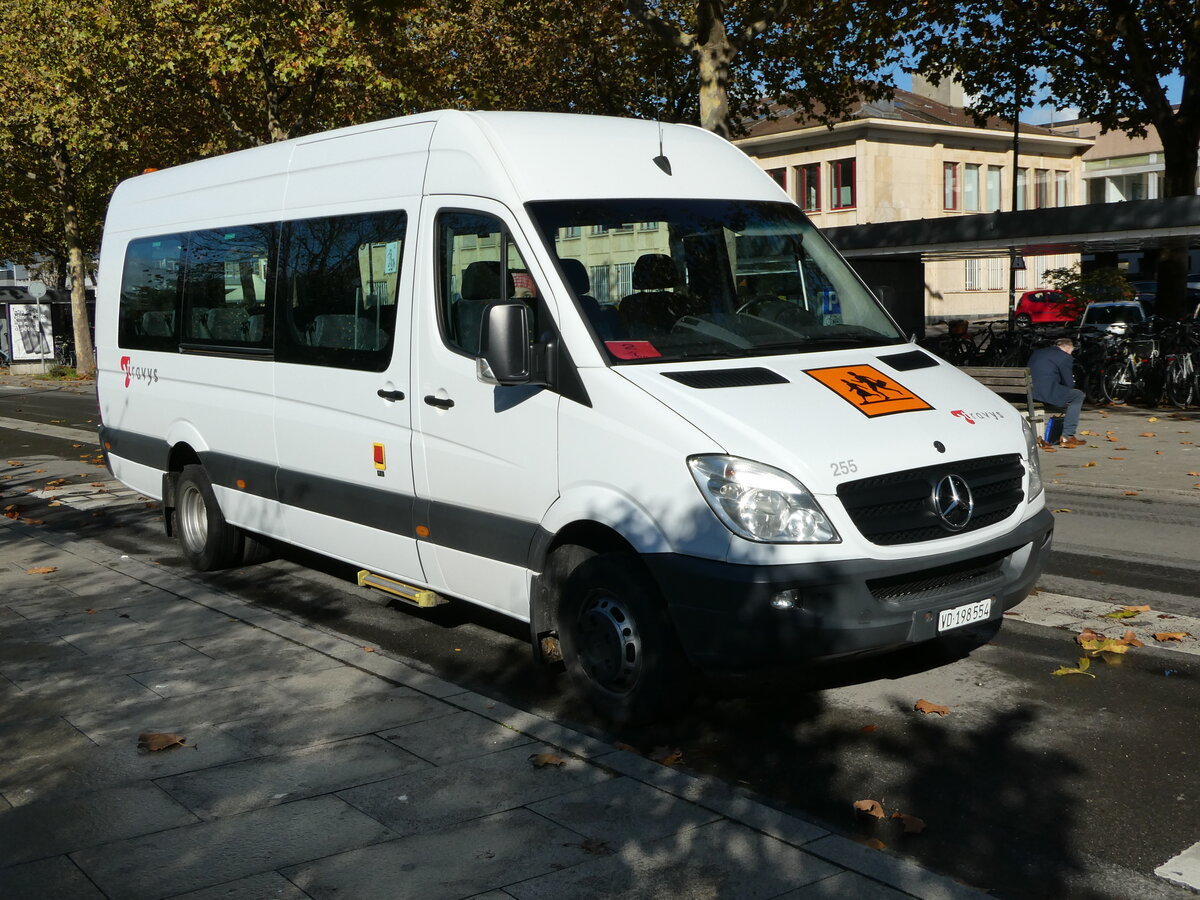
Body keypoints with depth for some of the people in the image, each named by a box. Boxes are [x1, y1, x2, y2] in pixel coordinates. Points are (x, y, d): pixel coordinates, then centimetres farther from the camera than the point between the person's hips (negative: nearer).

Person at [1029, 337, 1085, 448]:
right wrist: (1071, 381, 25)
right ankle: (1067, 436, 5)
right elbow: (1069, 384, 1)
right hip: (1047, 393, -8)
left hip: (1029, 393, 8)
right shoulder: (1064, 356, 0)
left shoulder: (1037, 353, 23)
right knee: (1078, 395, 12)